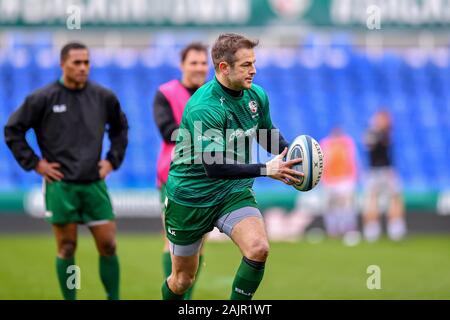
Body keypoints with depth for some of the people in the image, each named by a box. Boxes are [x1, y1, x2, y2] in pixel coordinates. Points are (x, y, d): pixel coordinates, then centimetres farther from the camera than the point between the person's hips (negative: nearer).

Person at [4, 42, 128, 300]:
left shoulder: (103, 97, 5)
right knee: (67, 249, 1)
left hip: (94, 183, 3)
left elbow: (120, 128, 23)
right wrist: (34, 163, -3)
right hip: (60, 184, -3)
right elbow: (13, 130, 1)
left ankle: (114, 298, 11)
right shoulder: (43, 98, -5)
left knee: (108, 246, 1)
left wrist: (112, 160, 12)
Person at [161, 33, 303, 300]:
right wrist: (266, 170, -38)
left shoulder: (257, 96, -4)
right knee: (183, 279, 9)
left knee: (258, 249, -24)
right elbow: (214, 167, -33)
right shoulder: (204, 108, -26)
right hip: (191, 197, -4)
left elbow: (268, 135, 16)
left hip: (234, 192, 5)